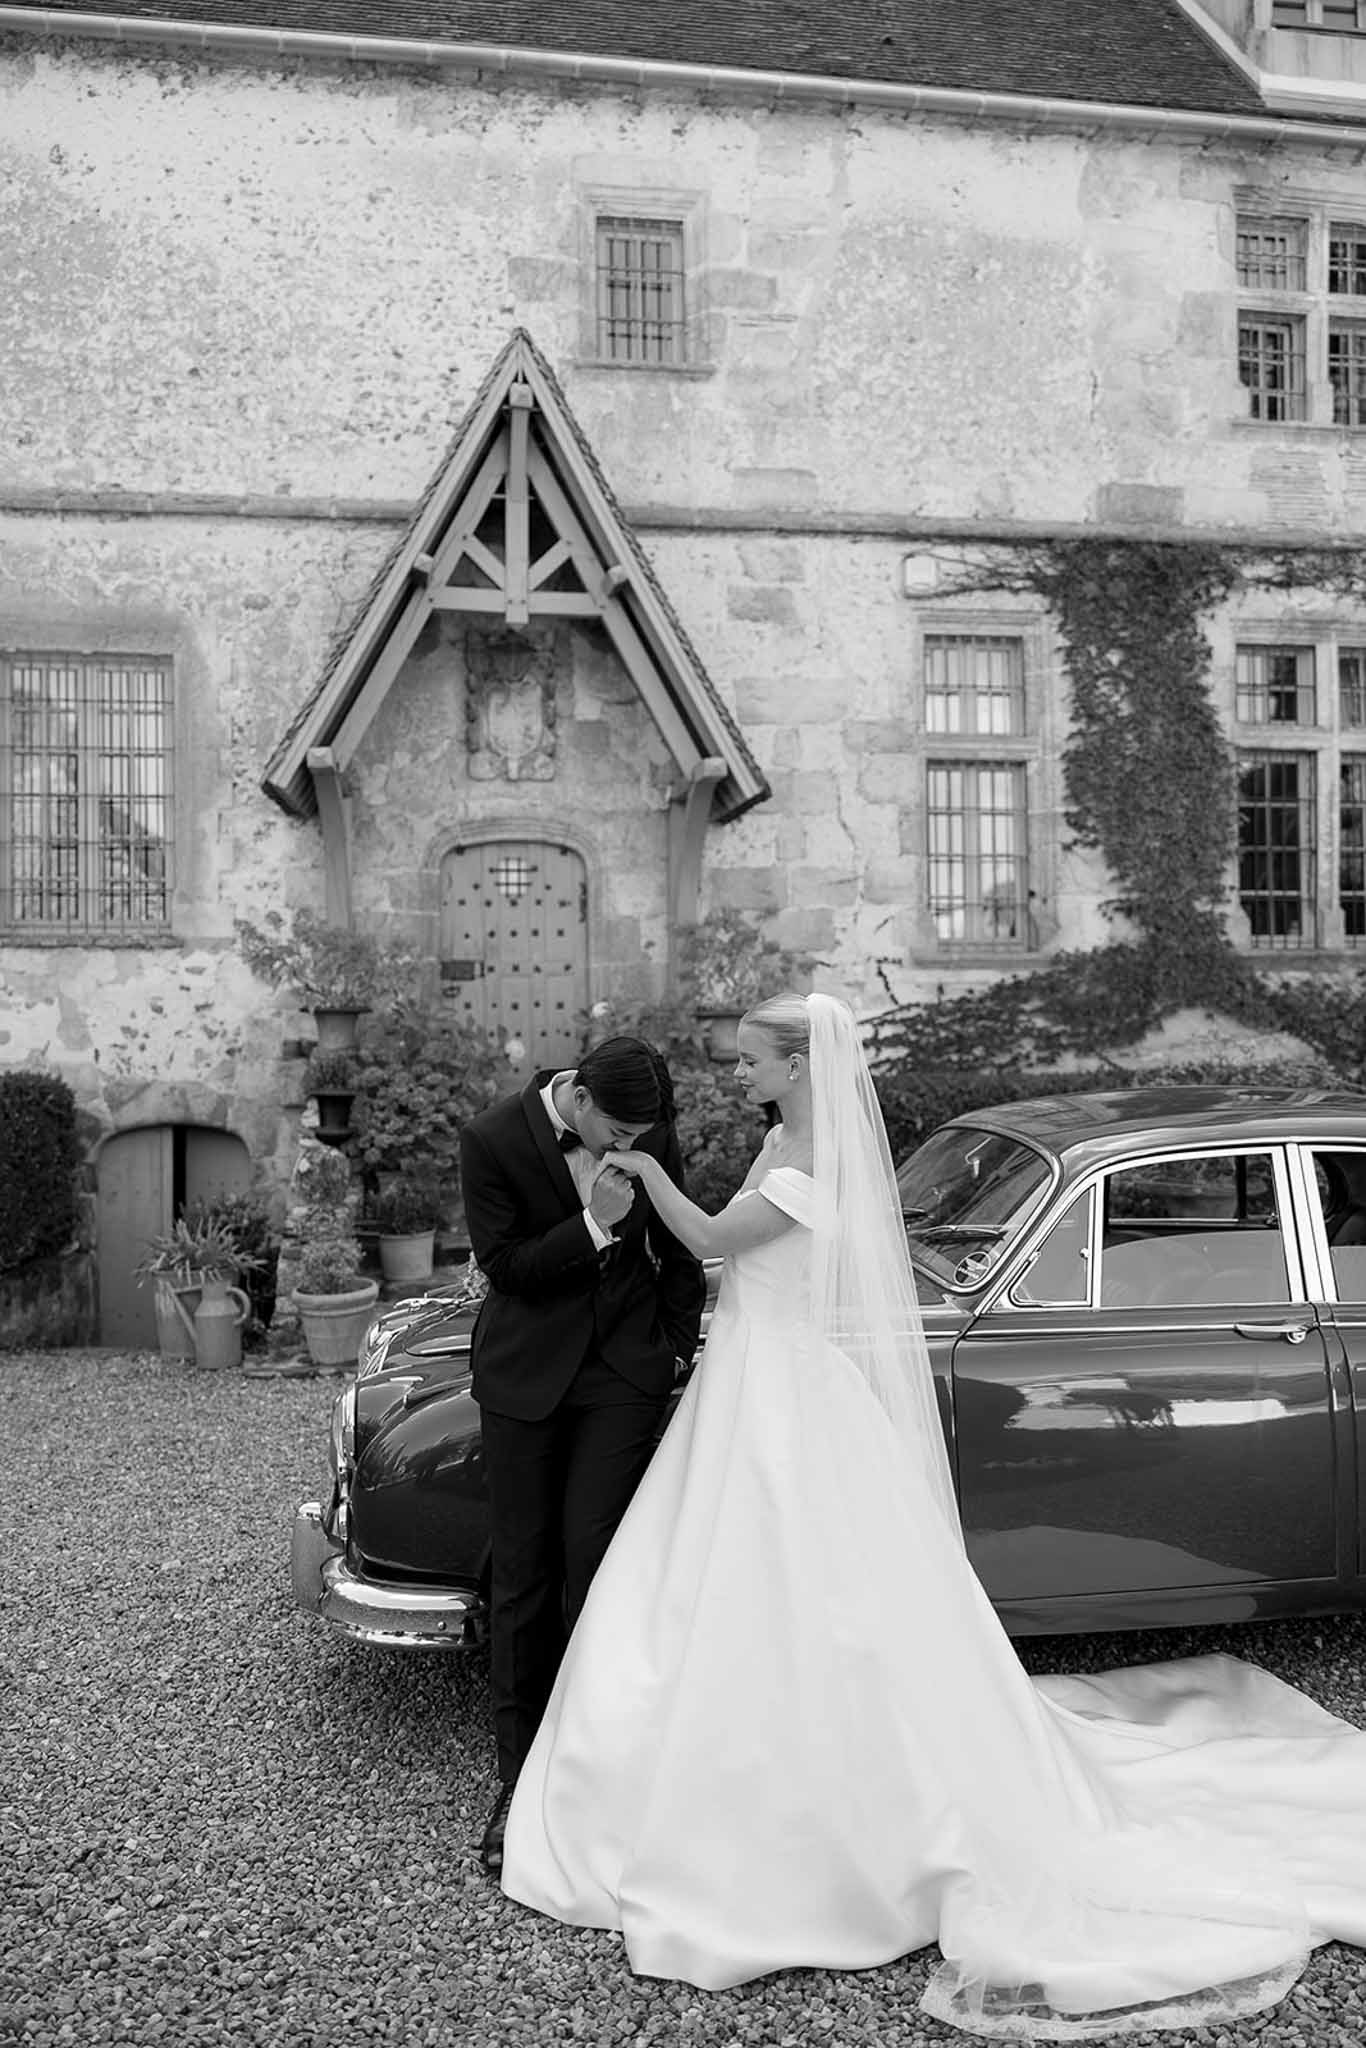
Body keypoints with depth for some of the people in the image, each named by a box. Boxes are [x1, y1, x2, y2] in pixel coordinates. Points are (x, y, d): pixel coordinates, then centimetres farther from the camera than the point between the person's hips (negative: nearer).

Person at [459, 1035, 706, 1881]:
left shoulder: (651, 1128, -8)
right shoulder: (492, 1141, -16)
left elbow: (675, 1240, 7)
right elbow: (503, 1268, -12)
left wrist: (683, 1343, 9)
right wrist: (593, 1225, -25)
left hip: (625, 1367, 1)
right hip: (527, 1369, -1)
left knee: (593, 1559, -3)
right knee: (523, 1572, 5)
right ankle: (519, 1778, 17)